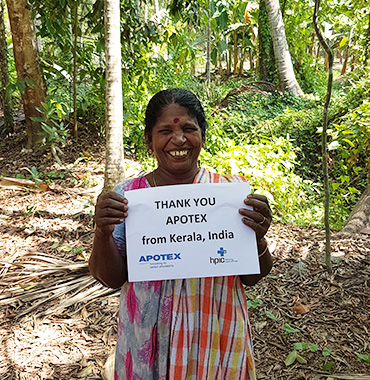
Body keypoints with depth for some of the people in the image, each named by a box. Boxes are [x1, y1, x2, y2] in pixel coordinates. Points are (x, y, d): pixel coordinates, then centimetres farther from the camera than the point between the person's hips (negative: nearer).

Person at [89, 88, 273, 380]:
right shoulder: (127, 195, -9)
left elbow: (251, 278, -5)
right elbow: (111, 278, -6)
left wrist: (258, 237, -25)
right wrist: (103, 232, -25)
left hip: (215, 339, 0)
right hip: (148, 342, 1)